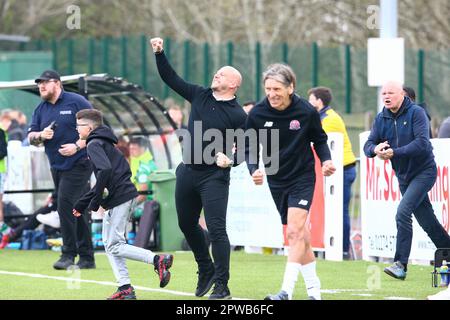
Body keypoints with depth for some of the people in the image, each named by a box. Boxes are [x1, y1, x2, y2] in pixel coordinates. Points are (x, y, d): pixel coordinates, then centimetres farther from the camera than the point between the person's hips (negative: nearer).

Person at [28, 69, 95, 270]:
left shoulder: (76, 102, -6)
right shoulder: (41, 110, 13)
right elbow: (31, 137, 11)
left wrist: (78, 145, -19)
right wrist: (40, 136, -11)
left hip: (78, 163, -7)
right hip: (57, 168, 7)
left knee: (66, 205, -17)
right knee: (77, 211, 9)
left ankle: (69, 254, -14)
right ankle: (87, 258, 13)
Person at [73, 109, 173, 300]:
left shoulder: (94, 144, -7)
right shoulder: (104, 143, 24)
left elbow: (105, 170, -25)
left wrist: (95, 201, -19)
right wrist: (82, 204, 27)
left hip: (119, 198, -10)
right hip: (124, 196, 10)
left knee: (115, 246, -9)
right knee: (110, 245, 12)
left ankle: (158, 260, -14)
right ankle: (125, 288, 10)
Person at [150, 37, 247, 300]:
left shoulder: (238, 115, -8)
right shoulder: (200, 96, 8)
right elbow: (171, 79, 12)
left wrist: (231, 158, -25)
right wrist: (160, 54, 2)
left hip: (214, 177, -7)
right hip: (188, 172, 7)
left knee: (216, 230, -12)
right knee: (187, 225, 17)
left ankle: (222, 286, -9)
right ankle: (206, 271, 35)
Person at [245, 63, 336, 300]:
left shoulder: (306, 111, -13)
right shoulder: (257, 114, -10)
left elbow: (319, 140, 5)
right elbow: (250, 148, 1)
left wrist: (326, 160, -12)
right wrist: (254, 170, -16)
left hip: (303, 177, -3)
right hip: (276, 181, 3)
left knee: (295, 231, -18)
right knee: (299, 235, 10)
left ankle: (286, 291, -23)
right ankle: (313, 288, 21)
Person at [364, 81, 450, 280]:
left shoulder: (416, 113, -14)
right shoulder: (381, 119, 4)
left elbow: (422, 143, -25)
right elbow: (368, 146, -1)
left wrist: (394, 152, -30)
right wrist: (375, 149, -25)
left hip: (423, 171, -7)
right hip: (403, 176, 7)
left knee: (403, 213, -21)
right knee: (427, 221, 12)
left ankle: (401, 264, -20)